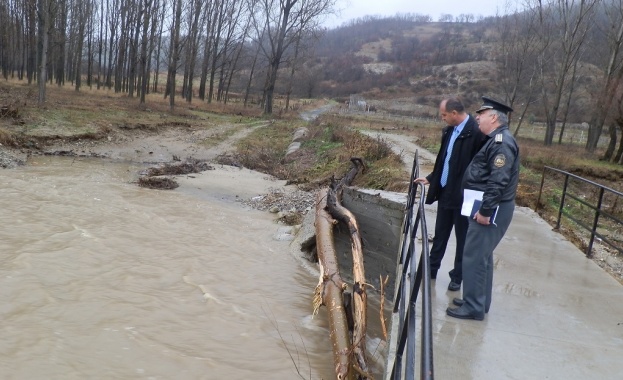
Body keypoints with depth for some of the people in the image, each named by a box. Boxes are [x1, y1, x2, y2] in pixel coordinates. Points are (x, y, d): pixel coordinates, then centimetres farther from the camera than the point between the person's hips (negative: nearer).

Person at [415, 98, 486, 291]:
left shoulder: (476, 132, -19)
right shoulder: (449, 130, 7)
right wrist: (430, 178, 18)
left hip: (463, 195, -7)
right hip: (445, 191, 7)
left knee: (462, 238, 9)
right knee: (440, 234, 18)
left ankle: (457, 276, 23)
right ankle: (431, 268, 32)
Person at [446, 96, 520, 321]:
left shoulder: (502, 143, -18)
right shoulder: (495, 140, 15)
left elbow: (498, 181, -25)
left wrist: (485, 210, -25)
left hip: (491, 210, -11)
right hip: (487, 207, 11)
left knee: (473, 256, -4)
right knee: (482, 255, 17)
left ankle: (473, 307, 6)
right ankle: (479, 302, 28)